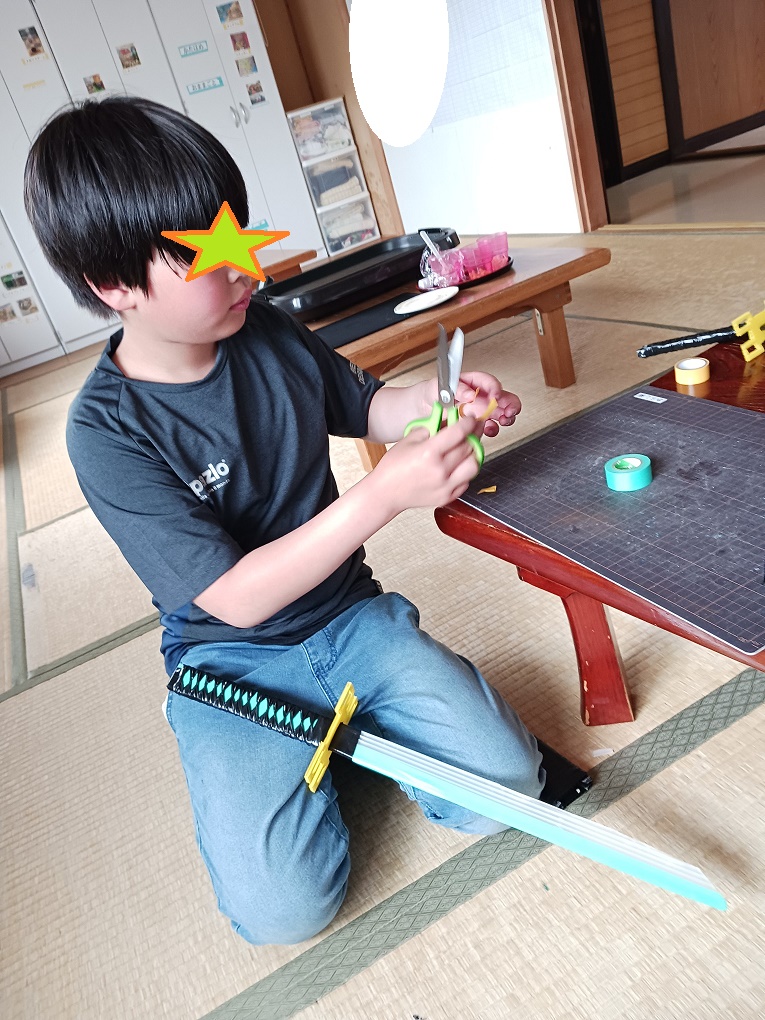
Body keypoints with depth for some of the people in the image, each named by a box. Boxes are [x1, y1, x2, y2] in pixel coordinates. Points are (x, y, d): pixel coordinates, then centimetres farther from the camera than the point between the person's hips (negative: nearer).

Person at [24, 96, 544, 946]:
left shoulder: (270, 333, -5)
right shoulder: (106, 431, -20)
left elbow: (362, 405, 13)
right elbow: (234, 598, -25)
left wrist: (440, 399, -9)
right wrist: (383, 495, -33)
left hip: (349, 613, 4)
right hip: (234, 663, -3)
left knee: (503, 785, -9)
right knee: (286, 908, -16)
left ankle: (341, 725, 14)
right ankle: (316, 739, 12)